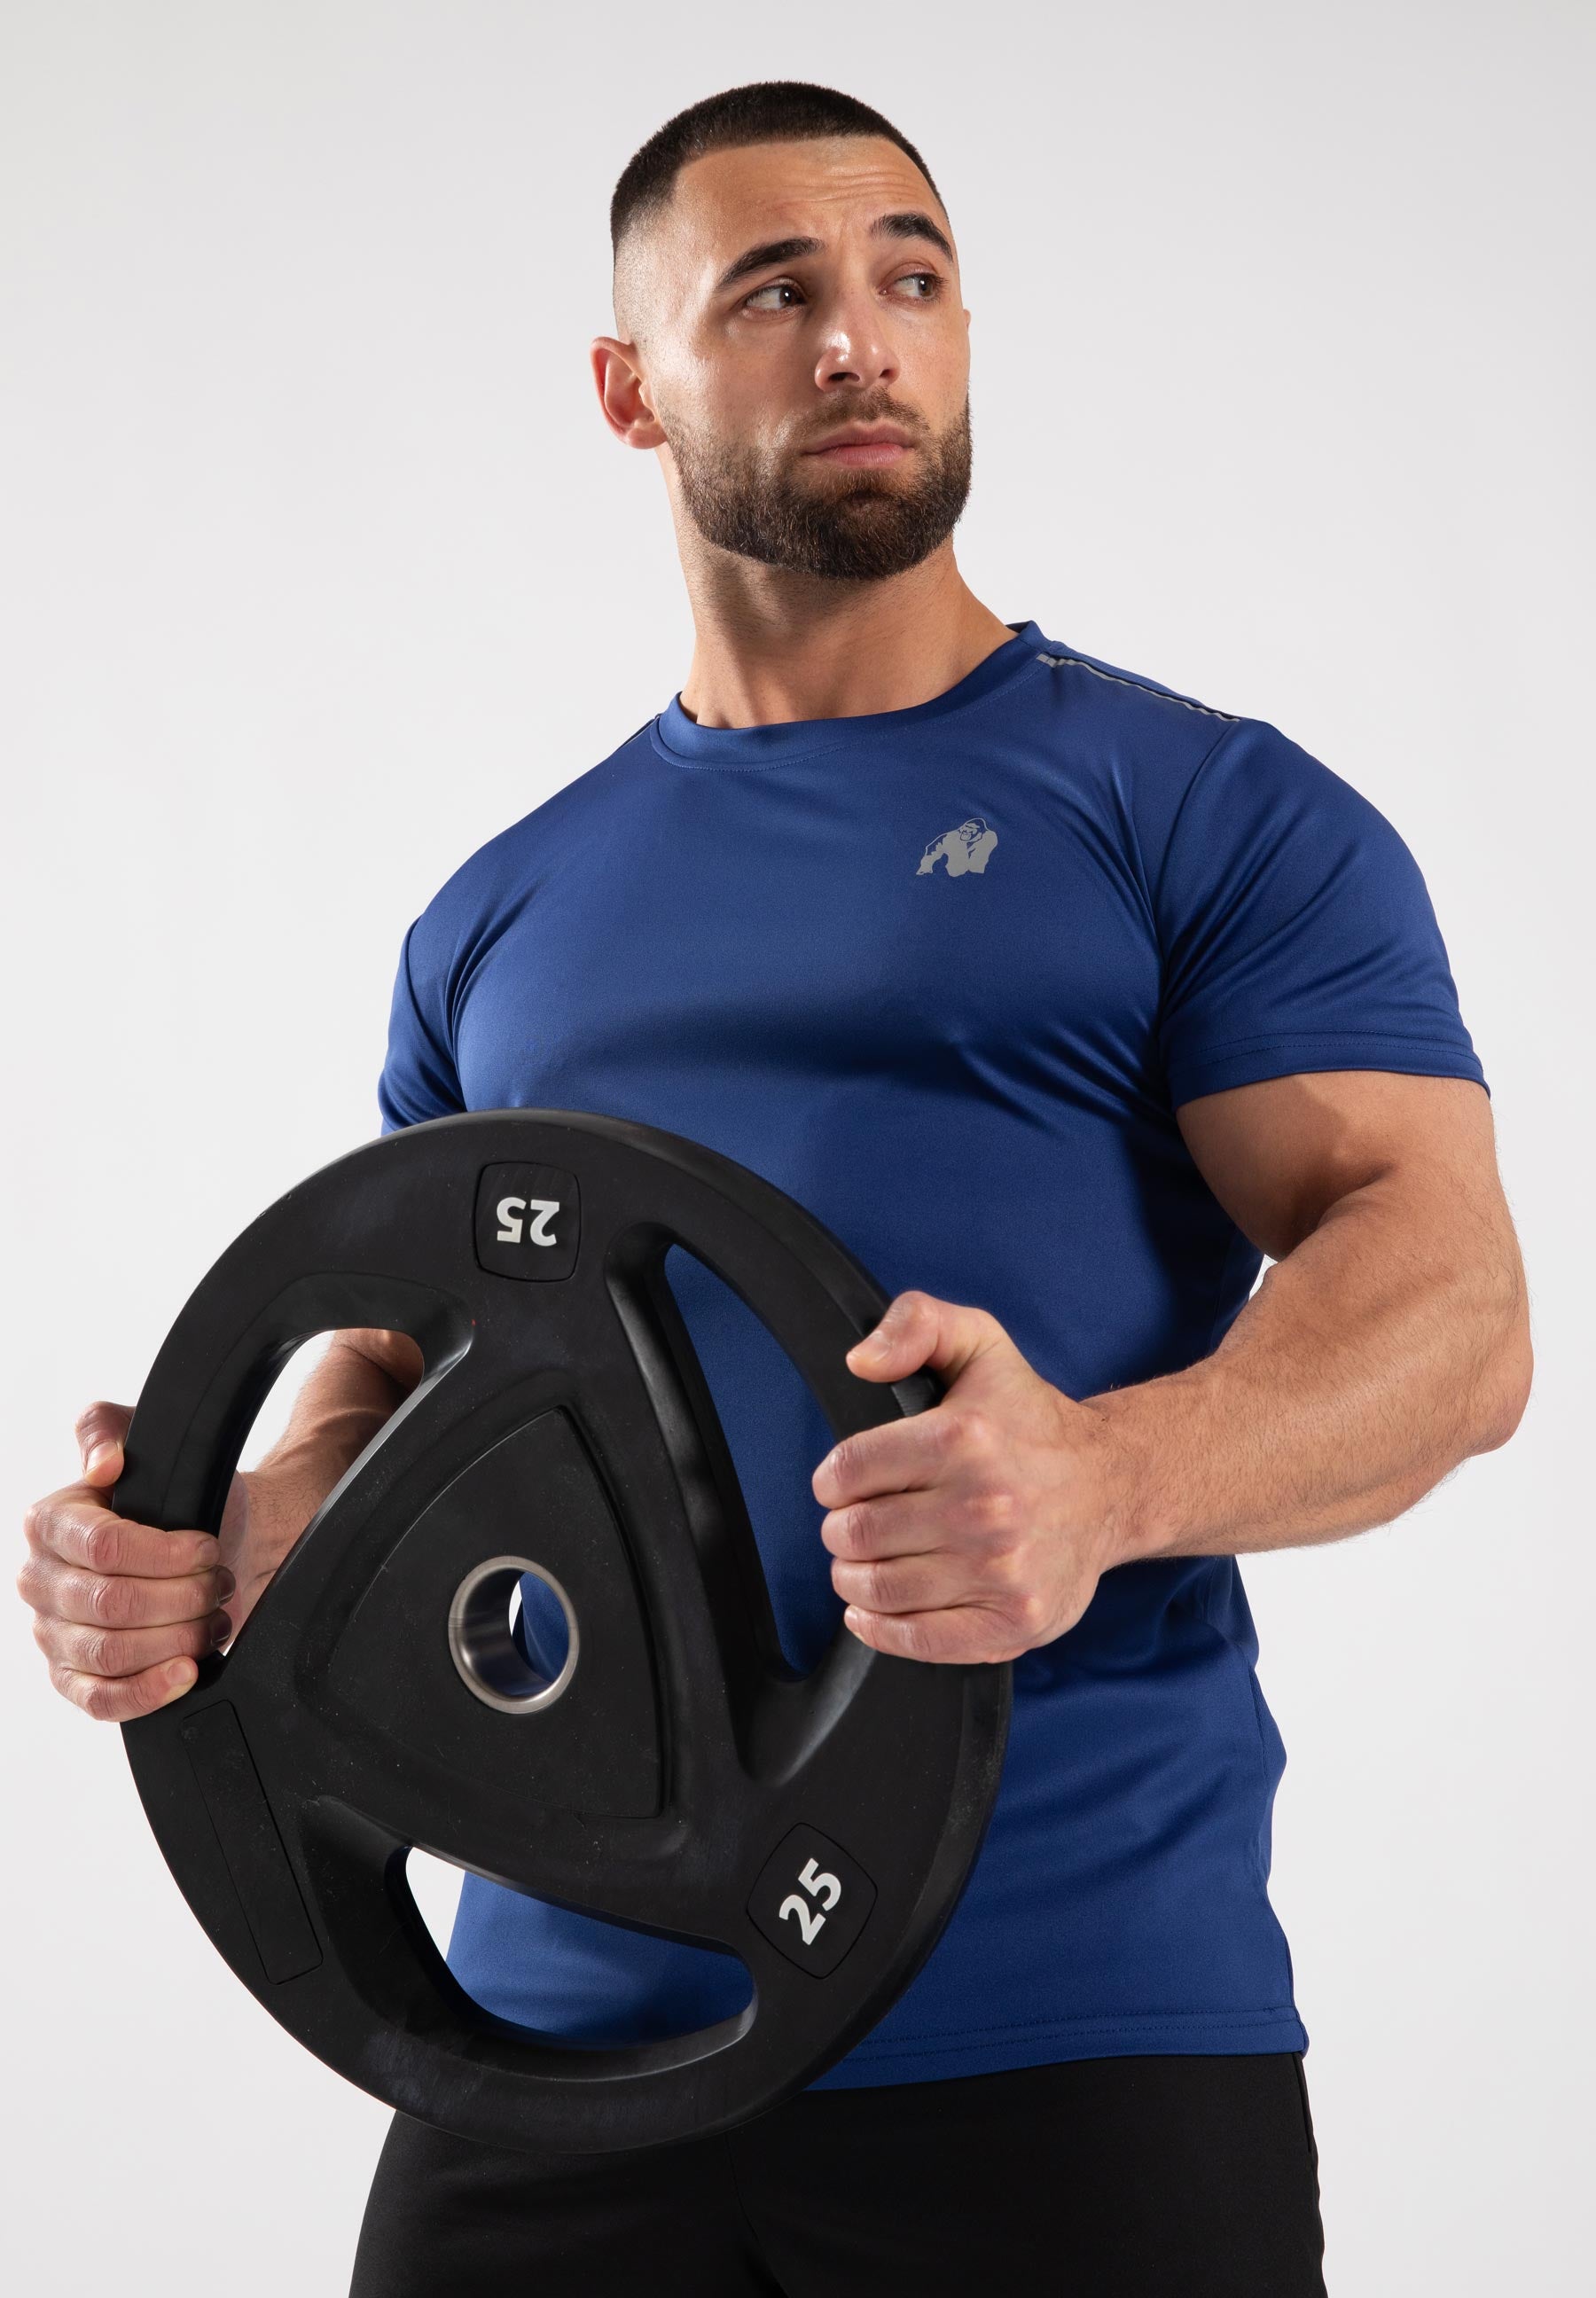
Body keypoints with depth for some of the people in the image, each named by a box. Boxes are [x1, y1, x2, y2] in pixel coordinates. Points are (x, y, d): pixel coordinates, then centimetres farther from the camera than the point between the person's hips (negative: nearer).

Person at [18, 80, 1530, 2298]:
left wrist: (1106, 1475, -30)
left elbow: (1446, 1300, -10)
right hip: (560, 2019, 4)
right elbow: (394, 1373, 18)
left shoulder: (1205, 812, 0)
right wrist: (221, 1551, -5)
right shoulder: (502, 921, 15)